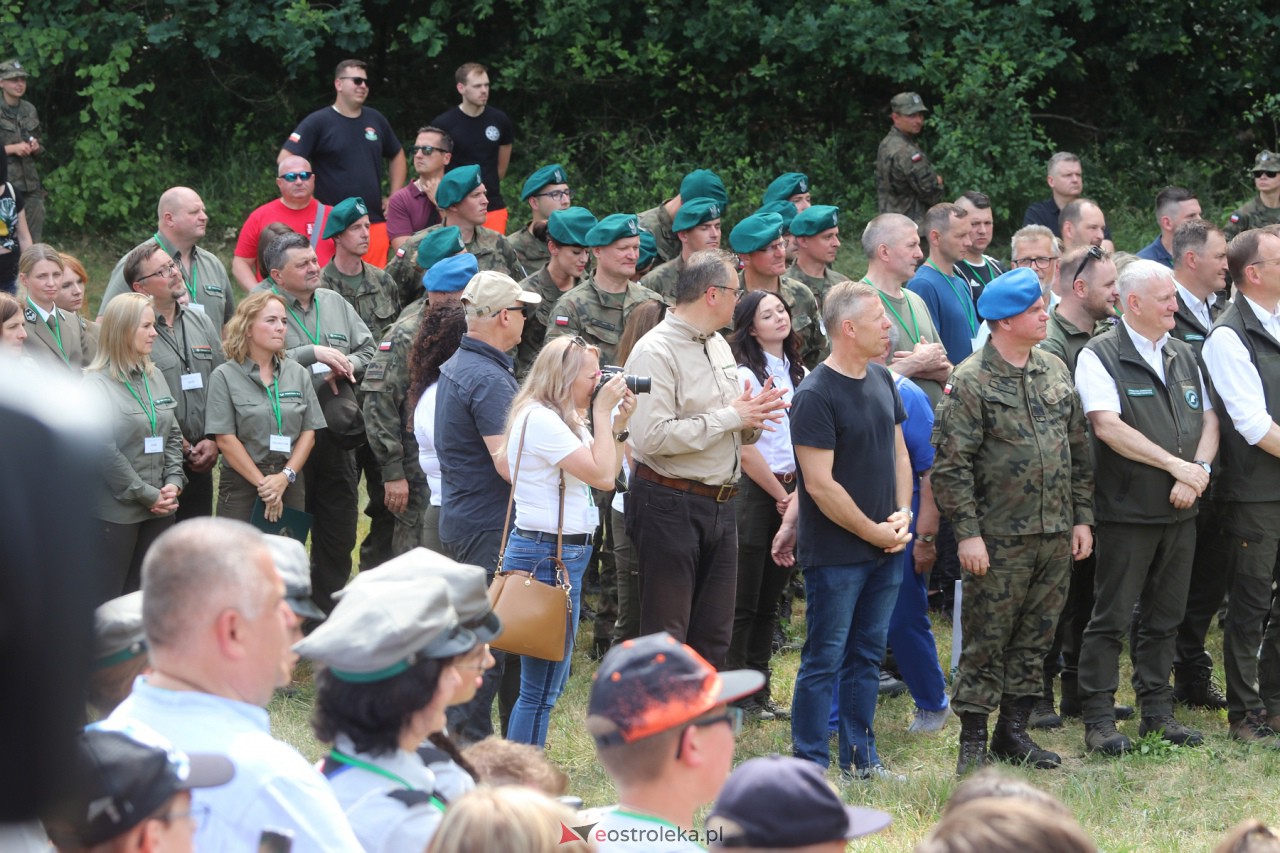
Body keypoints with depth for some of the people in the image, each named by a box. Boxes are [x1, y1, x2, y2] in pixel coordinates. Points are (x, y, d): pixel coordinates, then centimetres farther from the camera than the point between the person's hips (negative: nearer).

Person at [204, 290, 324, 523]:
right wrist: (263, 483, -11)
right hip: (241, 484, -3)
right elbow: (225, 440, -7)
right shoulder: (224, 377, -1)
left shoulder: (298, 374, 10)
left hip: (291, 484, 3)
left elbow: (309, 433, 7)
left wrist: (285, 477, -8)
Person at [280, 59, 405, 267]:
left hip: (376, 223, 5)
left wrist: (394, 197, 17)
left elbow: (397, 156, 28)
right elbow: (285, 160, -7)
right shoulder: (318, 122, -1)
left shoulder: (375, 119, 14)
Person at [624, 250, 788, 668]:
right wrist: (730, 416, -17)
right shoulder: (656, 351, -14)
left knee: (713, 638, 13)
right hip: (669, 505, -8)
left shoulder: (719, 346, 15)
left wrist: (754, 416, -3)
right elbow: (652, 436, -25)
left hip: (721, 505, 8)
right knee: (665, 638, -3)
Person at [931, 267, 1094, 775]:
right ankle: (973, 742, 6)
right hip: (1000, 541, -6)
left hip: (1056, 537, 6)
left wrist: (1081, 517, 12)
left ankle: (1014, 731, 21)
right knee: (987, 641, -1)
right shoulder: (971, 383, -9)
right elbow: (951, 463, -11)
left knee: (1035, 639, 11)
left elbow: (1078, 449, 17)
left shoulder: (1054, 372, 11)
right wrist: (968, 532, -15)